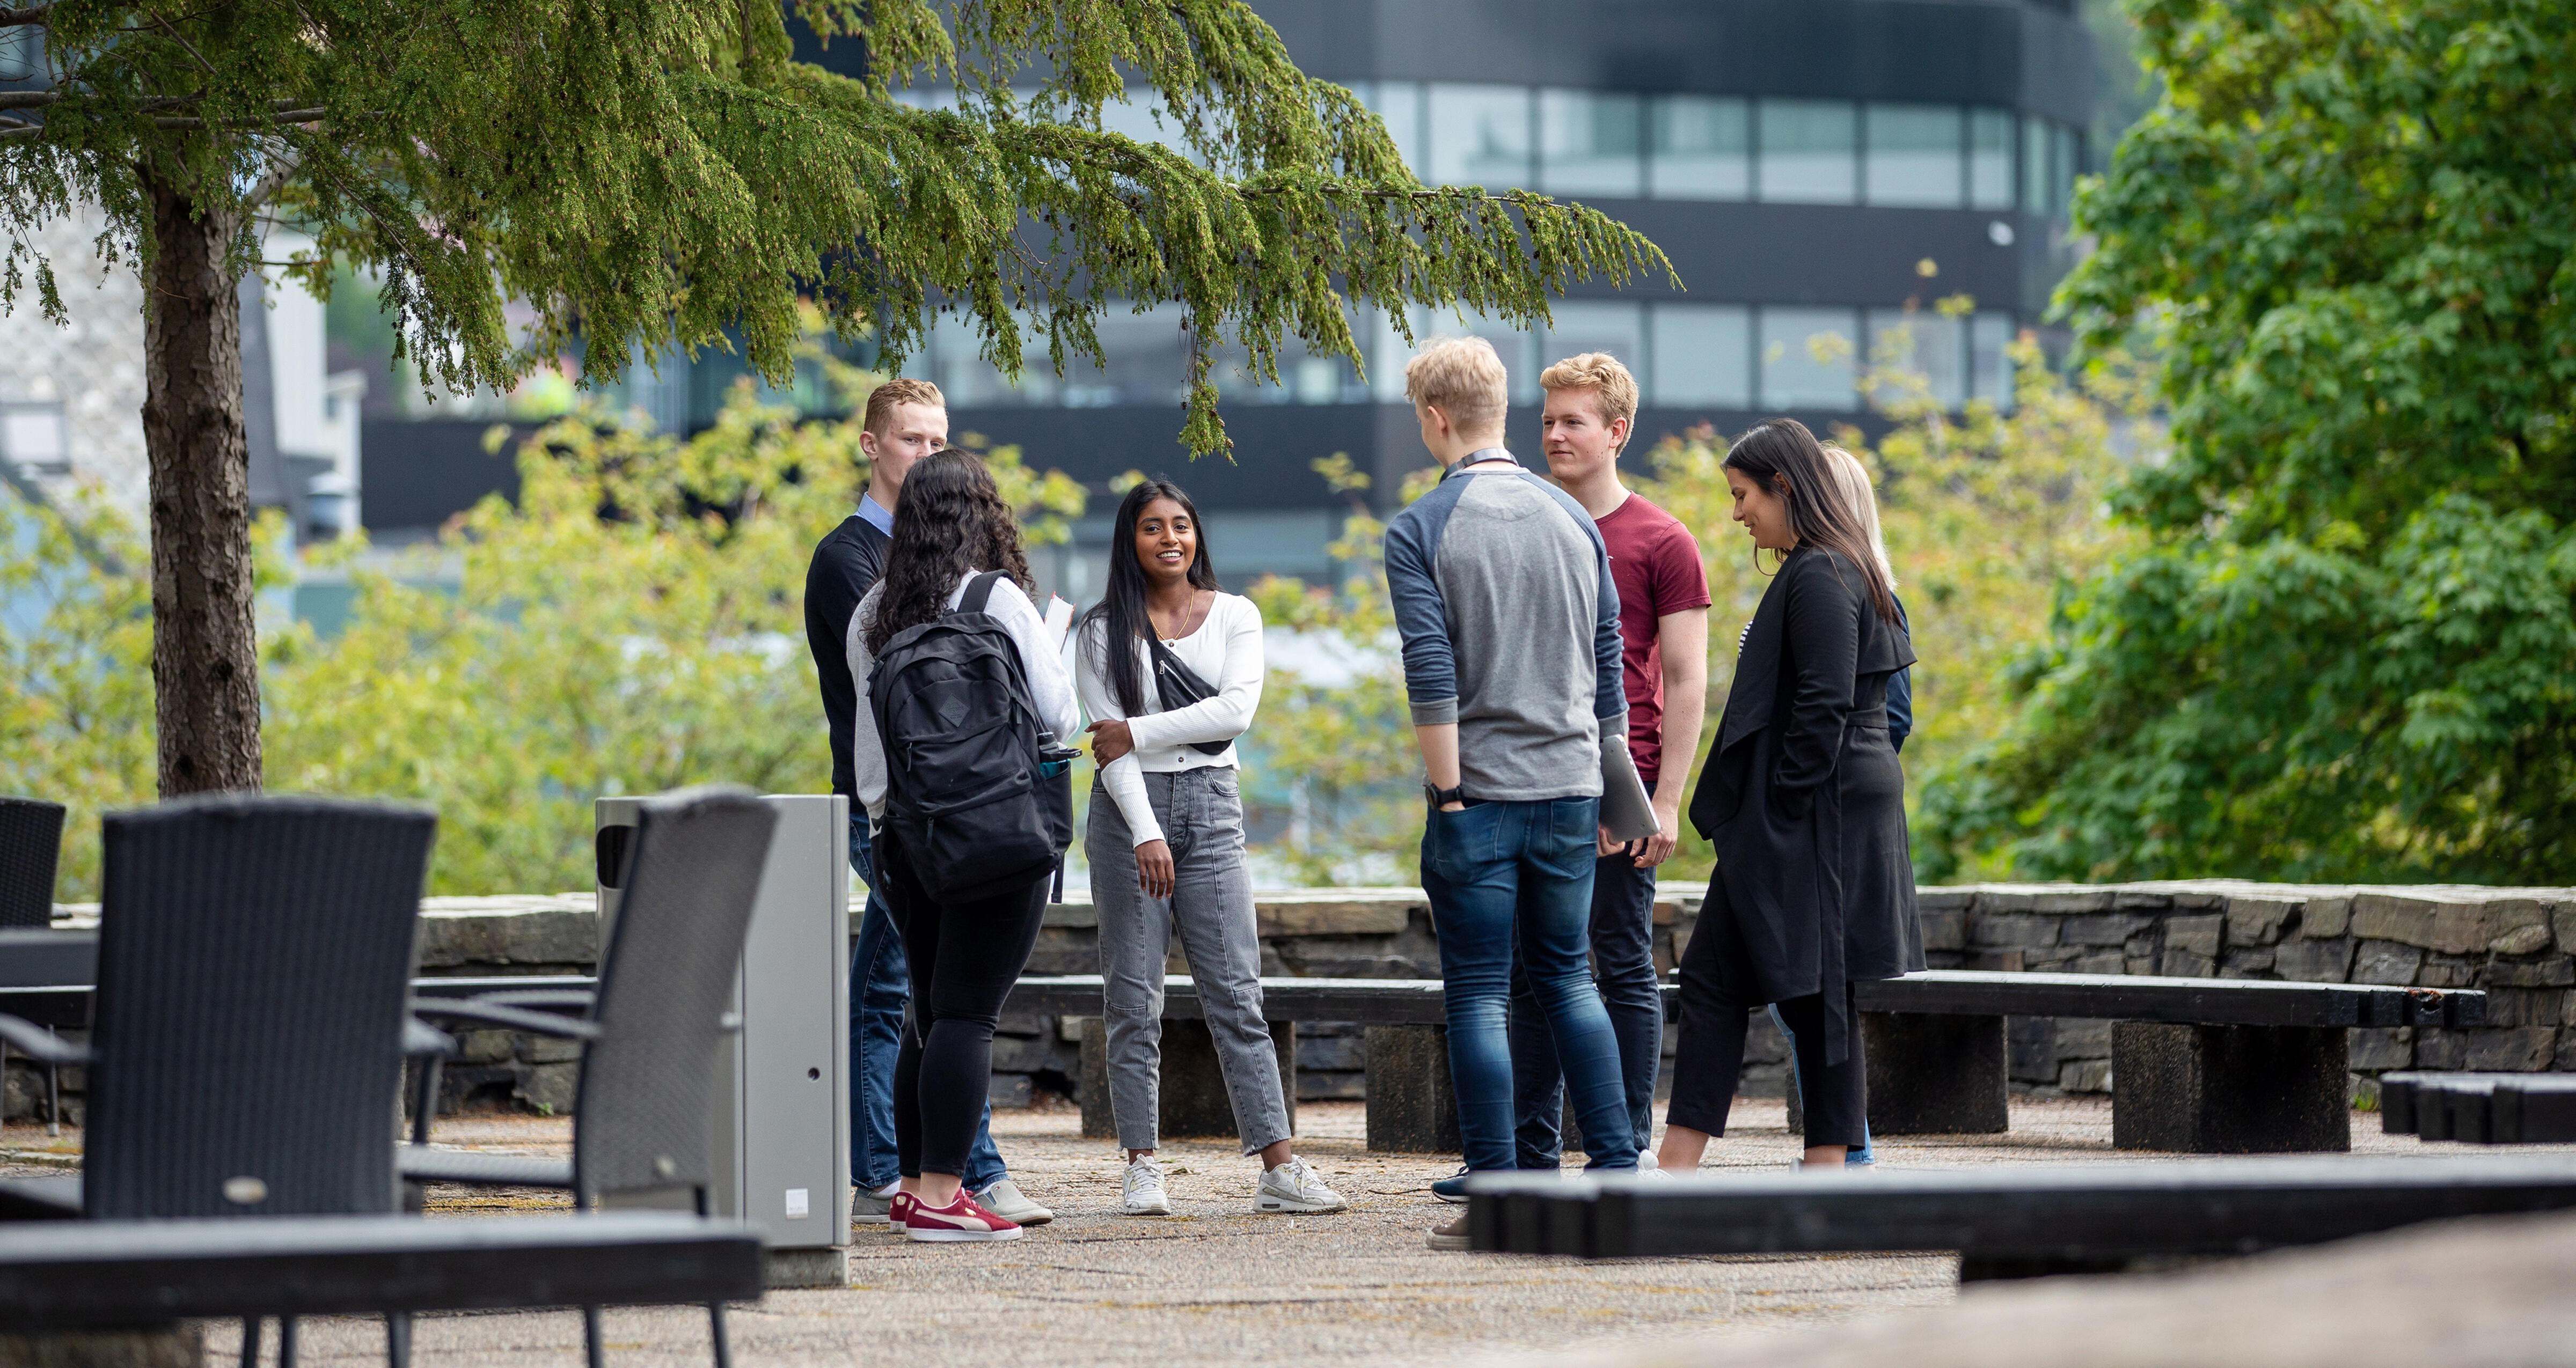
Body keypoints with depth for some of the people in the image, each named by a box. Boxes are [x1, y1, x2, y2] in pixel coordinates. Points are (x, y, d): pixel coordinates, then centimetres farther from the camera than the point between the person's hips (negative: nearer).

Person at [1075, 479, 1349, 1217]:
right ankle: (1142, 1168, 4)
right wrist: (1146, 833, -16)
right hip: (1130, 809, -1)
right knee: (1133, 997, 0)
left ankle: (1278, 1168, -7)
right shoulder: (1104, 630, 4)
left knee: (1236, 992, -3)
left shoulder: (1236, 616, 7)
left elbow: (1237, 710, -8)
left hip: (1211, 805, 1)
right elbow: (1109, 741, -5)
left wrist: (1138, 734, -11)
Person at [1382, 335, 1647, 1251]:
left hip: (1480, 795, -5)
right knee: (1567, 978, 15)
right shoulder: (1573, 521, 8)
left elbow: (1432, 678, -14)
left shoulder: (1419, 531, -8)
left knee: (1479, 994, 0)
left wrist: (1448, 792, -10)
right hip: (1571, 789, 5)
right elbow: (1607, 669, 11)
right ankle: (1616, 1169, 11)